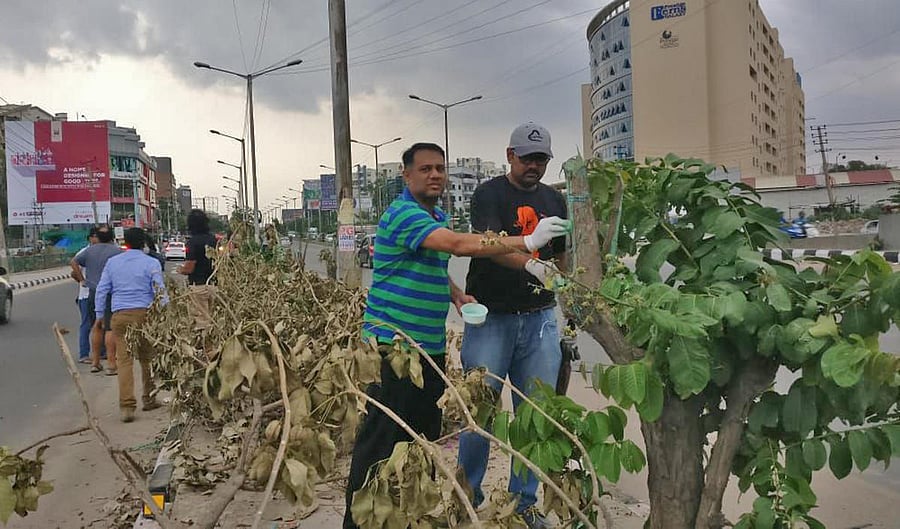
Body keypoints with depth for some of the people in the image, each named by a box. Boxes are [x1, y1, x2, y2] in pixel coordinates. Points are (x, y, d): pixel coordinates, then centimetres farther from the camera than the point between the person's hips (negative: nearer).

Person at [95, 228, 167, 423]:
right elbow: (160, 291, -4)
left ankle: (127, 406, -10)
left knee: (124, 359, -2)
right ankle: (149, 399, 22)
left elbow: (102, 290, 12)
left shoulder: (112, 262, 11)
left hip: (120, 315, 1)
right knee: (147, 358, 12)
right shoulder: (151, 263, 1)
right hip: (144, 313, -1)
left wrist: (99, 315, 19)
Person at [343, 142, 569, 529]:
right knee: (381, 438, -1)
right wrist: (527, 242, -28)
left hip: (429, 345, 9)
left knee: (426, 434, 17)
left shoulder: (438, 217, 15)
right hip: (392, 342, -9)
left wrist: (457, 295, 5)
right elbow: (460, 245, -30)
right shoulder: (403, 214, -17)